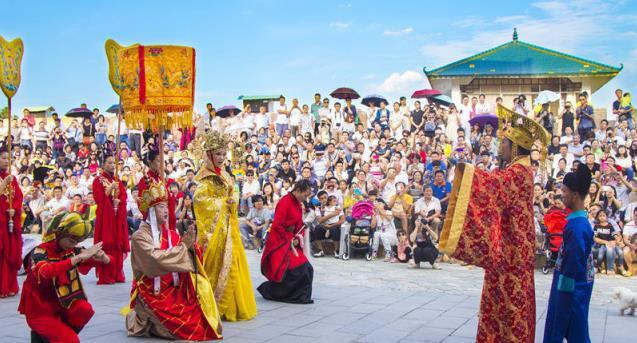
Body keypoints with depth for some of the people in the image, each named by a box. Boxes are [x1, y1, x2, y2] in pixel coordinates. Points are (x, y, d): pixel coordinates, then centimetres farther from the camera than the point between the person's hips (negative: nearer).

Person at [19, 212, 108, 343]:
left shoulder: (72, 251, -3)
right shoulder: (39, 253, -19)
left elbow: (106, 261, 0)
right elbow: (46, 272, -42)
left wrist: (101, 256, -25)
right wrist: (79, 257, -44)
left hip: (60, 306, 5)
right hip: (41, 312, -5)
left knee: (85, 309, -25)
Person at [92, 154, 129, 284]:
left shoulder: (118, 181, 18)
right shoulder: (98, 180, 2)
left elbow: (124, 197, 9)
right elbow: (98, 198, -9)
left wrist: (118, 201, -11)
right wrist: (110, 188, -17)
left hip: (118, 217, 5)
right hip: (105, 216, -5)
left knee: (118, 244, 3)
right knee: (105, 245, -9)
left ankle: (117, 274, 7)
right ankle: (105, 276, -8)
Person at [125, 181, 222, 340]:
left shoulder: (170, 234, 8)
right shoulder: (140, 236, -12)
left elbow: (184, 254, 0)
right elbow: (156, 259, -26)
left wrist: (190, 243, -19)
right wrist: (183, 245, -22)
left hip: (173, 288, 7)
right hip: (151, 293, -6)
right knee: (185, 324, -17)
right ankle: (149, 323, 6)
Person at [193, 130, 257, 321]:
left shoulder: (224, 174, 16)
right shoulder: (205, 176, -10)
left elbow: (233, 194, 18)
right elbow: (199, 198, -23)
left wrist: (232, 200, -5)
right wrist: (223, 202, -15)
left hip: (227, 225, 8)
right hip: (213, 226, -8)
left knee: (232, 261, 9)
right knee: (218, 264, -7)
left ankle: (231, 305, 17)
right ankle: (218, 305, 1)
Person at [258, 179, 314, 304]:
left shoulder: (298, 204, 10)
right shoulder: (285, 202, -17)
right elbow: (277, 225, -21)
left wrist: (298, 239, -2)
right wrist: (289, 240, -12)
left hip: (290, 241, 9)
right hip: (279, 242, -9)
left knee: (306, 269, 5)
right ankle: (267, 290, 5)